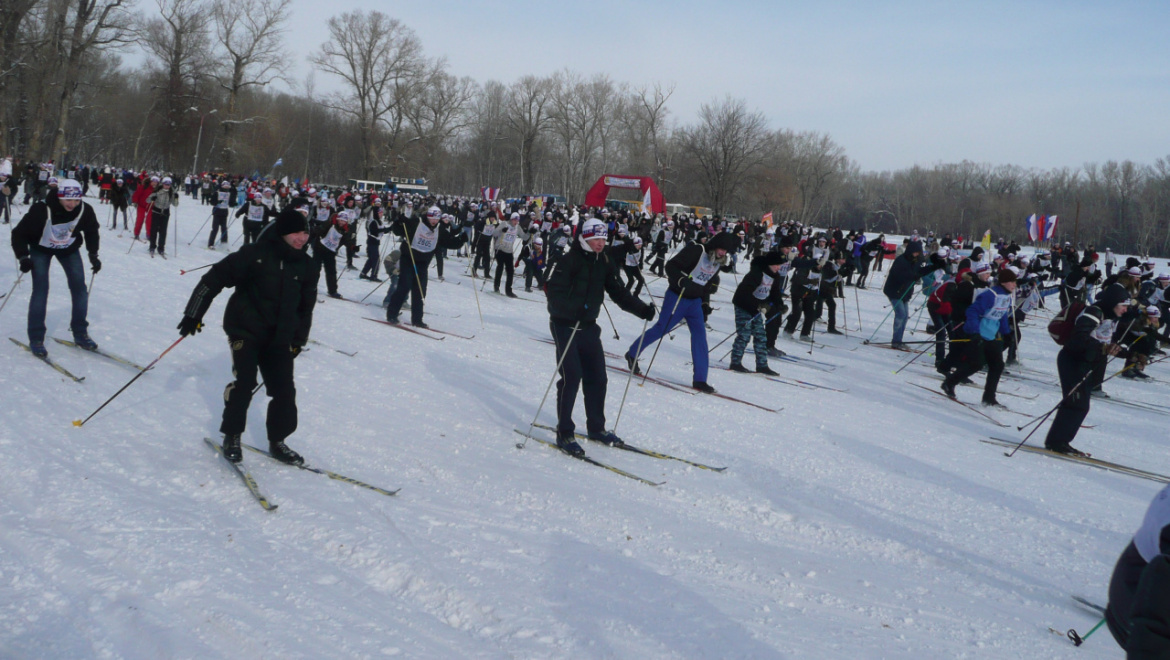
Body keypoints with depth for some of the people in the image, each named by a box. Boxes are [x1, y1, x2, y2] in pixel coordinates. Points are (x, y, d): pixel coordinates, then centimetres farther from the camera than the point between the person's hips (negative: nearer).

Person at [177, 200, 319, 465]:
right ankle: (231, 436, 4)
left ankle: (277, 442, 18)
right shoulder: (255, 255, -15)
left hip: (279, 337, 5)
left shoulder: (307, 266, 1)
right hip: (245, 330, -4)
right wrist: (194, 314, -11)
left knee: (284, 390, 0)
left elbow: (306, 306, 15)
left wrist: (298, 339, 16)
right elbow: (215, 278, -12)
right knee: (244, 382, -15)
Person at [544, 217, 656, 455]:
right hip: (565, 325, -6)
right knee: (571, 376, -12)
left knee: (597, 378, 8)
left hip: (588, 326, 7)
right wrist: (572, 309, -36)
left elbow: (618, 293, 6)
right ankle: (564, 433, -2)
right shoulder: (570, 260, -13)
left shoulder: (605, 263, 6)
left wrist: (642, 310, -6)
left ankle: (596, 427, 24)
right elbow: (554, 291, -21)